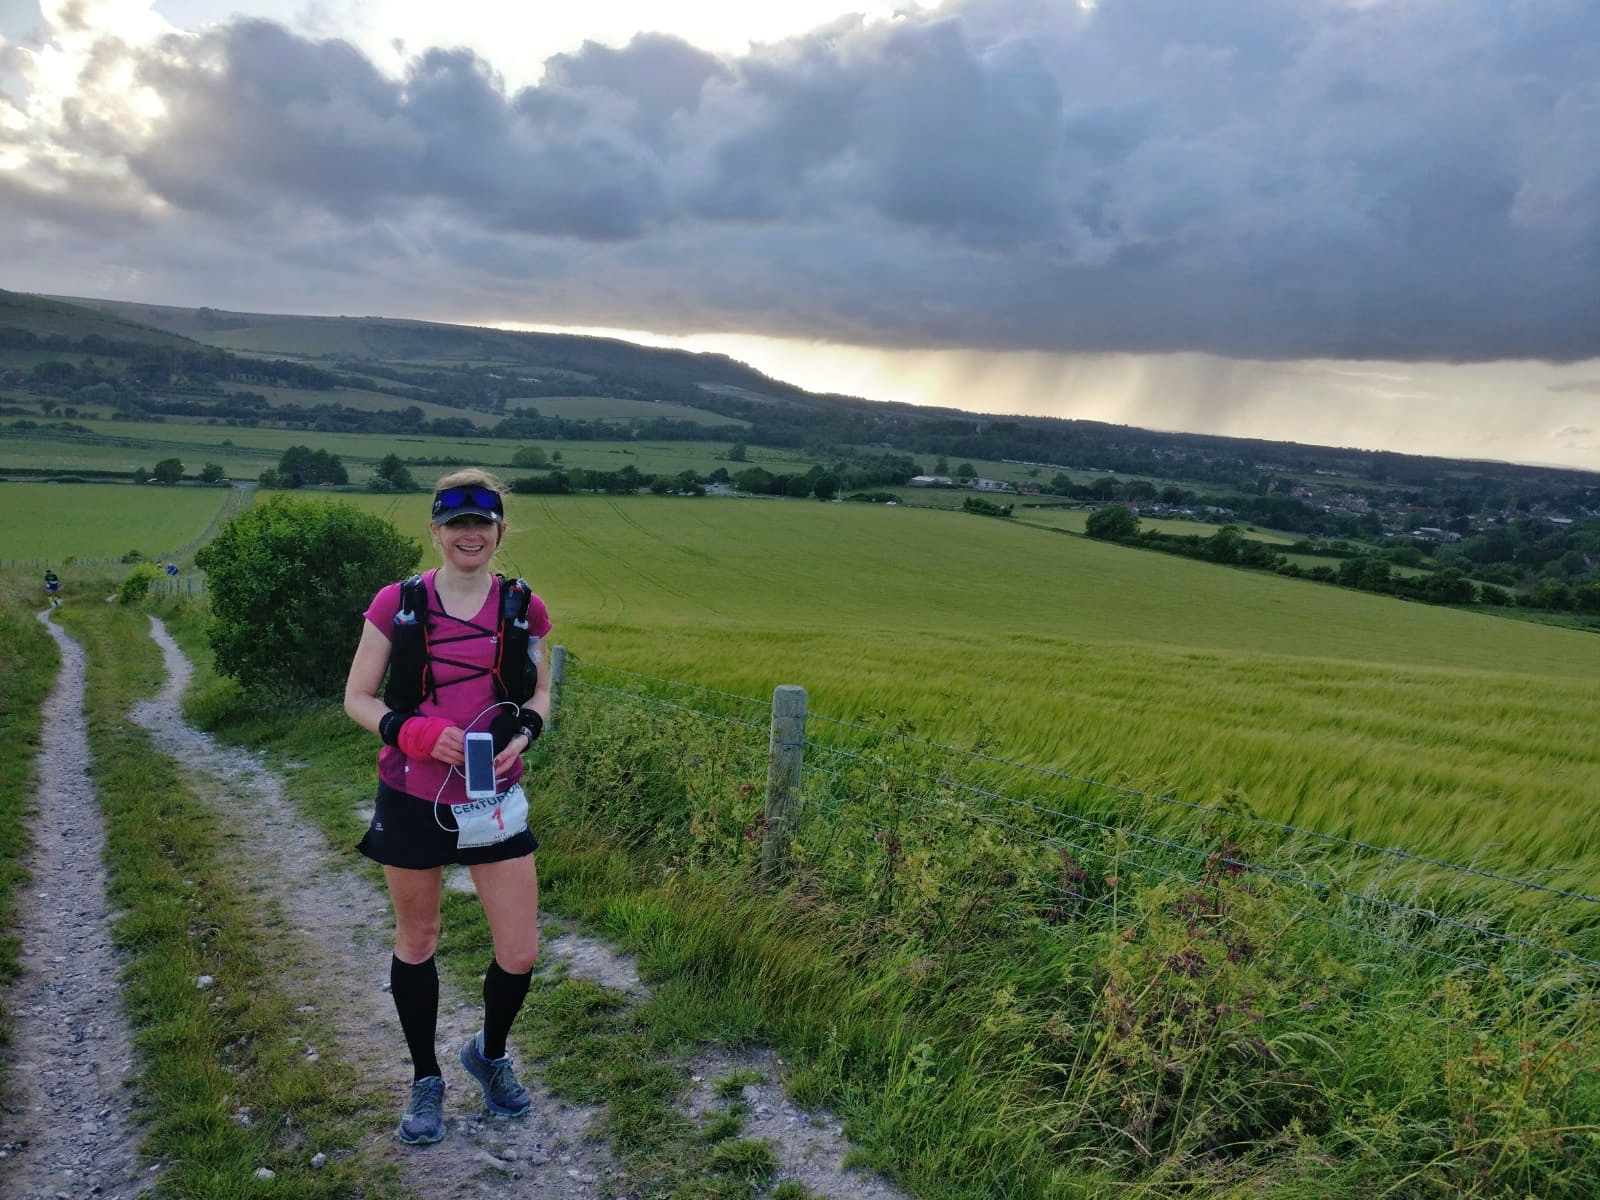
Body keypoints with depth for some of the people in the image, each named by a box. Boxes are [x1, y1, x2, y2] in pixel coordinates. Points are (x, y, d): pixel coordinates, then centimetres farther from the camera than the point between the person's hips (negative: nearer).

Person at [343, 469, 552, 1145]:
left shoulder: (523, 607, -1)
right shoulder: (396, 604, -6)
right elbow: (357, 698, 0)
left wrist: (521, 735, -10)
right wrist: (409, 731, -19)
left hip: (495, 802, 1)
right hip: (412, 801, -1)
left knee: (520, 955, 3)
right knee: (416, 943, 15)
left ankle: (490, 1055, 35)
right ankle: (426, 1081, 37)